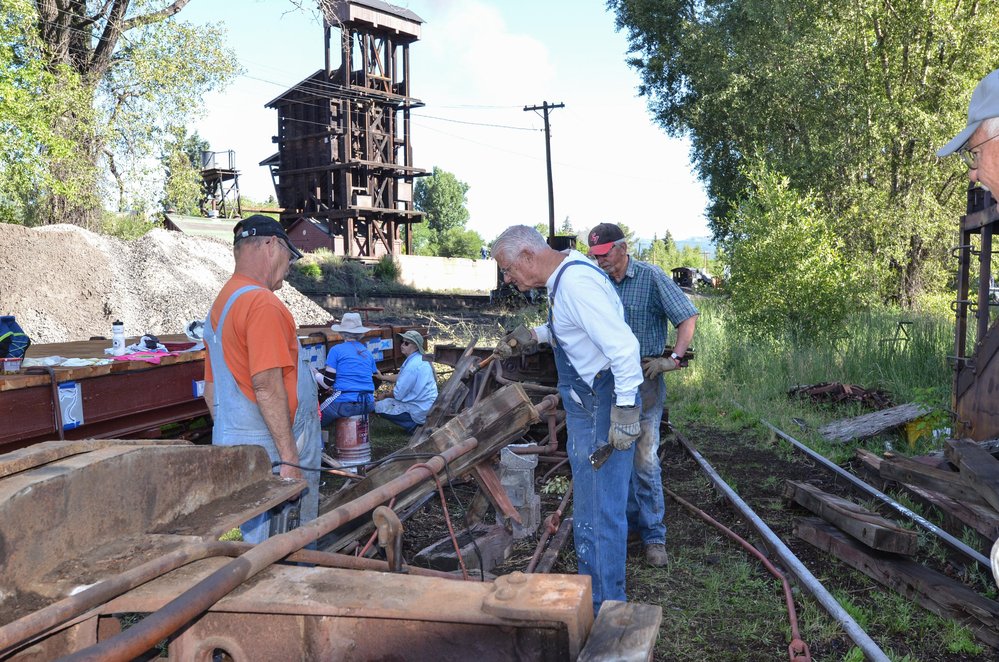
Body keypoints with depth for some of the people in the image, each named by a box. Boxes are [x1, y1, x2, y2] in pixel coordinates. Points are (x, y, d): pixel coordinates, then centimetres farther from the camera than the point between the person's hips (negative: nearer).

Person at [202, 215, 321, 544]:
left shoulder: (221, 303, 16)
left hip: (234, 445, 10)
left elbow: (212, 388, 19)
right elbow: (267, 387, -22)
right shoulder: (262, 303, -15)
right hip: (270, 454, -10)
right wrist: (289, 458, -20)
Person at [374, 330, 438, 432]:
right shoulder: (421, 359, 9)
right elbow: (401, 377, 24)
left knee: (379, 407, -11)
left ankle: (415, 426, -8)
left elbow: (398, 394, -18)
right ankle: (418, 424, 13)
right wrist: (382, 377, 20)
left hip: (420, 412, -10)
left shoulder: (412, 365, -22)